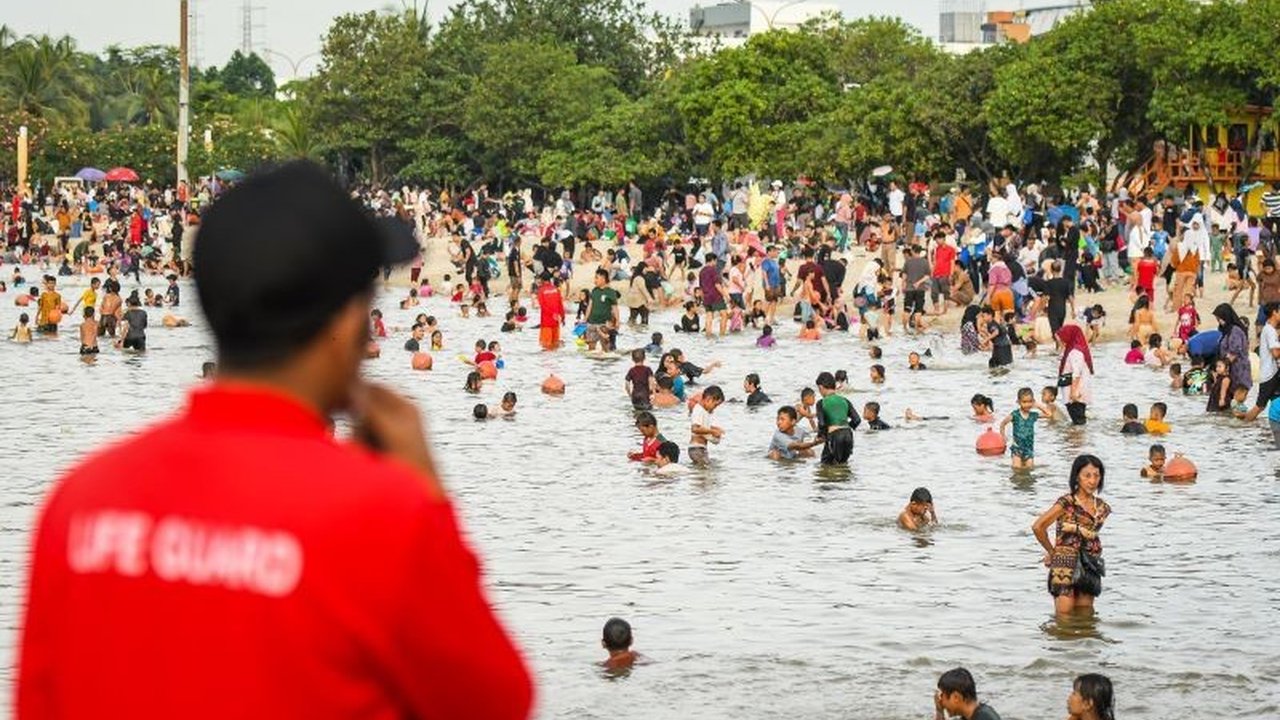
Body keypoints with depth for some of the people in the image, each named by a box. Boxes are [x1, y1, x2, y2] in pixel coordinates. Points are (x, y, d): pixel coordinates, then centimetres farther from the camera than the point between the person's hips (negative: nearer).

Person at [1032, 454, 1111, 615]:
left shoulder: (1102, 508, 7)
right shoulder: (1066, 503, -12)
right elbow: (1038, 527, -12)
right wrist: (1052, 552, 0)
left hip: (1090, 567, 5)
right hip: (1065, 565, -5)